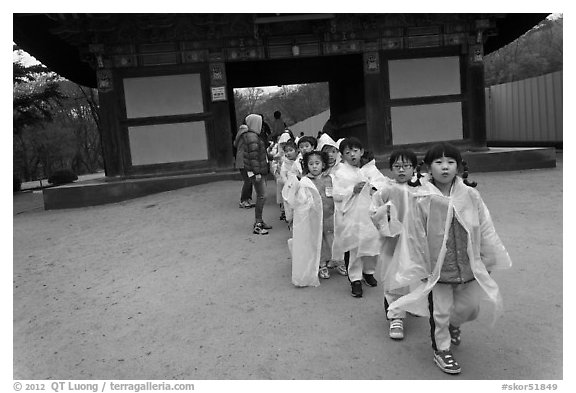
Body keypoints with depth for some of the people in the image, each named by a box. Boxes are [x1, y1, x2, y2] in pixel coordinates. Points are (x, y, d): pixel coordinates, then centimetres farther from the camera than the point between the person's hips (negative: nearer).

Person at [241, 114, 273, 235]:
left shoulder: (255, 135, 16)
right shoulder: (252, 137, -16)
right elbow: (253, 156, -20)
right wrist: (257, 173, -22)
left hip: (261, 170, 10)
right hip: (256, 171, -10)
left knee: (260, 196, 14)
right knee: (262, 196, -9)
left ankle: (259, 221, 24)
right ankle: (257, 225, -4)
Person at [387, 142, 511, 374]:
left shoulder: (470, 195, -8)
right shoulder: (423, 200, -15)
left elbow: (485, 229, 1)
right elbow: (417, 237, -9)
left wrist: (489, 260, 5)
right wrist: (420, 269, -3)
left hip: (468, 266, 3)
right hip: (437, 267, -3)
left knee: (469, 307, 19)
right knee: (440, 312, 9)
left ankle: (454, 324, 53)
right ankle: (441, 349, 32)